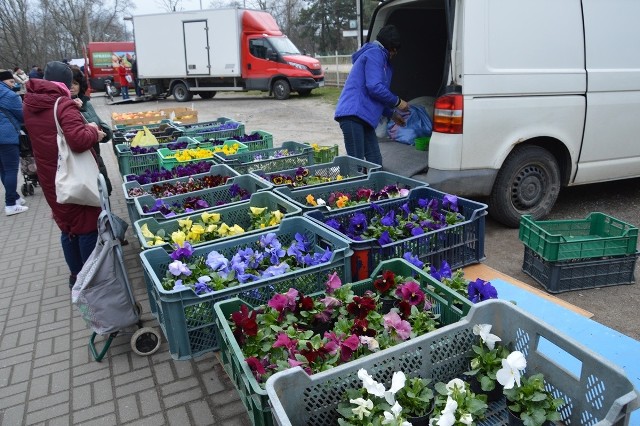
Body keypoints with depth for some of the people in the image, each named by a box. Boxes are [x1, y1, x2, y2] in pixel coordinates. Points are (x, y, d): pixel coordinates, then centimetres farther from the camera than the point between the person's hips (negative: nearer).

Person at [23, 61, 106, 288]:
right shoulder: (63, 105, -19)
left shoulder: (29, 105, 5)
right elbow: (79, 140, -30)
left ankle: (76, 275, 30)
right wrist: (94, 133, -11)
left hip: (50, 179, 7)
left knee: (66, 227, 18)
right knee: (87, 226, 6)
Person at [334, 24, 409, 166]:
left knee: (375, 162, 7)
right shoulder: (375, 54, -4)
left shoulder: (377, 54, 29)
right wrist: (397, 102, -3)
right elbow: (374, 87, -16)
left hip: (362, 116, 11)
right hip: (353, 114, -11)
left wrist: (391, 114, 38)